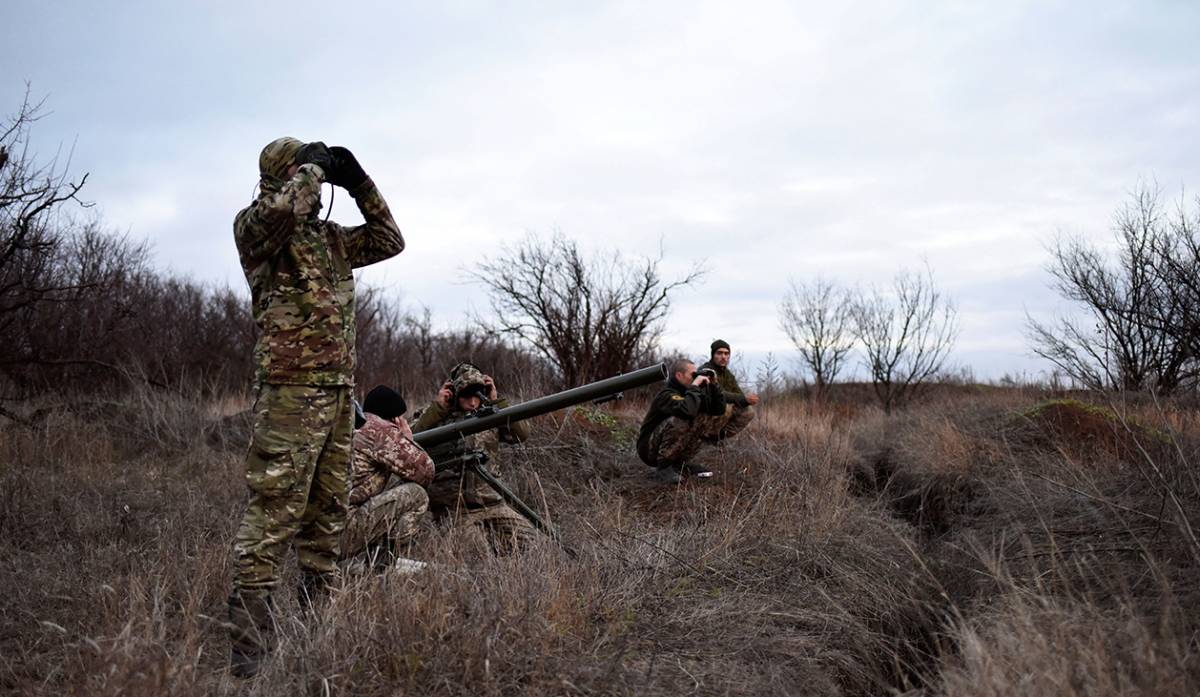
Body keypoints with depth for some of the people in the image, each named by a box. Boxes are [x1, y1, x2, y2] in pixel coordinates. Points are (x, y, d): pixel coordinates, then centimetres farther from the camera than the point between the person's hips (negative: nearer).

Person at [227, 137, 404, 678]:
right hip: (290, 390, -8)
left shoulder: (329, 237, 19)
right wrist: (313, 167, -7)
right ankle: (249, 653, -5)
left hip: (339, 392, 8)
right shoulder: (253, 226, -2)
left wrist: (358, 184, 14)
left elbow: (389, 241, 23)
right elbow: (281, 209, -24)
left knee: (327, 517, 12)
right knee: (272, 517, -9)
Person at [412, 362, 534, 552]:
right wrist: (437, 406, -13)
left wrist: (497, 401, -4)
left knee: (528, 540, -7)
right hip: (452, 508, -3)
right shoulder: (439, 417, 3)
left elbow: (522, 433, -2)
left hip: (489, 502, 4)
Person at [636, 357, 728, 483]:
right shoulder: (667, 394, -21)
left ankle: (680, 463, 4)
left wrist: (714, 385, -5)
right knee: (678, 421, -35)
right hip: (650, 449, -8)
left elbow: (719, 410, 6)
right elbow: (687, 410, -42)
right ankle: (663, 468, -17)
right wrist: (694, 387, -29)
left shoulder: (687, 391, 4)